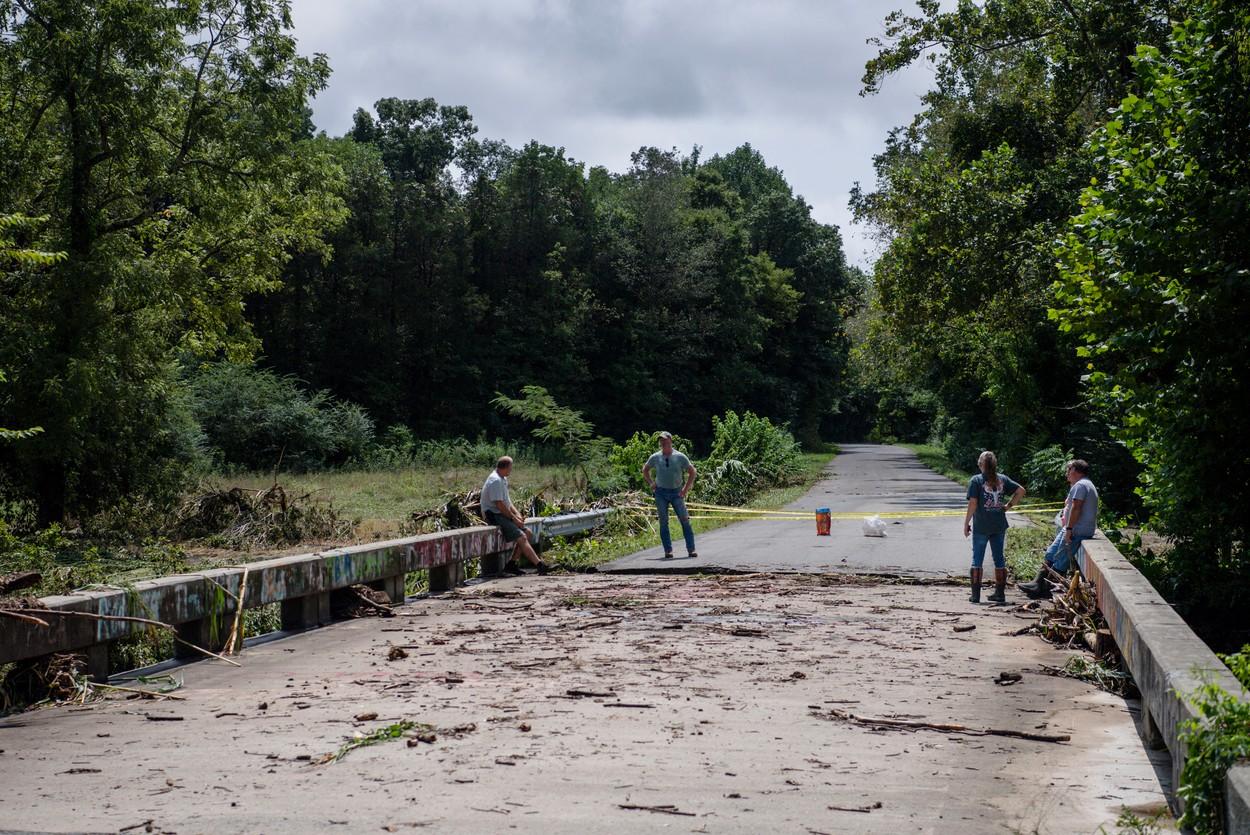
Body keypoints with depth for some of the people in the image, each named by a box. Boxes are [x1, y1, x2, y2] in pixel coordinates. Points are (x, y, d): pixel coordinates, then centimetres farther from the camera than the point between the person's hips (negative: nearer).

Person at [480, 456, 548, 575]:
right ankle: (539, 565, -23)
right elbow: (499, 504, -22)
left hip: (503, 515, 10)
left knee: (527, 532, 3)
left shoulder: (503, 479, 16)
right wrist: (514, 518, -14)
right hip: (494, 516, -10)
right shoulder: (495, 481, -17)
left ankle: (511, 563, 2)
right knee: (521, 537, -19)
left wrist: (517, 514, 6)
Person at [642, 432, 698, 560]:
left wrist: (686, 488, -1)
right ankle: (668, 551, 5)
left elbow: (692, 472, 6)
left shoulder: (680, 457, -2)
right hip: (661, 493, 1)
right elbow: (645, 470, 19)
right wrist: (651, 483, 6)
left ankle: (691, 550, -2)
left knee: (685, 520, -6)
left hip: (676, 492, -1)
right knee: (664, 522, 1)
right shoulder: (655, 457, 2)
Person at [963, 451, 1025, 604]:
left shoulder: (976, 480, -8)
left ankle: (975, 594, 2)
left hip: (981, 526, -3)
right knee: (999, 559, 12)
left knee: (977, 559, 4)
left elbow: (972, 504, -13)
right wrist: (1008, 506, 6)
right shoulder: (1002, 479, 4)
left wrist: (966, 523, -6)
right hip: (999, 526, 4)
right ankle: (1000, 593, 14)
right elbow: (1021, 491, 1)